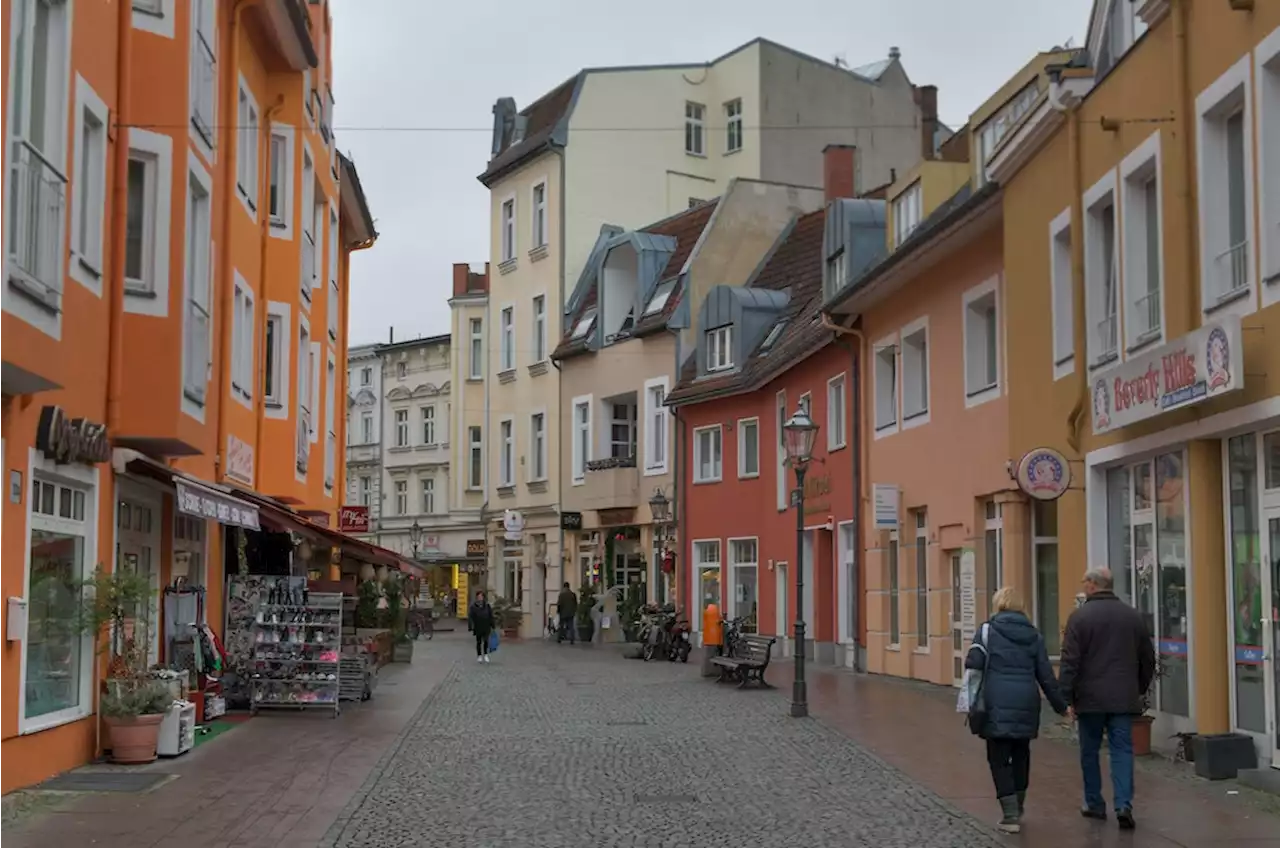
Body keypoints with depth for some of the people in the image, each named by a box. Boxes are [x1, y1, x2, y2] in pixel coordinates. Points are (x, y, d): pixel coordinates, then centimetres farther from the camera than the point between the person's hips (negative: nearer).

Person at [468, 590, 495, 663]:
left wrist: (492, 626, 5)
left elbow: (491, 616, 7)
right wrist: (470, 627, -15)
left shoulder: (487, 606, 3)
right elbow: (470, 617, -7)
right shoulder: (473, 606, -4)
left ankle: (485, 655, 10)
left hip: (486, 627, 1)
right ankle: (479, 656, 19)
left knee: (486, 641, -4)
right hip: (478, 628, -1)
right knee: (479, 642, 8)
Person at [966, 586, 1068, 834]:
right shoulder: (1034, 635, 10)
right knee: (1021, 756, 18)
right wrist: (1060, 705, 18)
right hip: (1026, 704, 4)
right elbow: (1045, 675, 10)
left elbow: (973, 664, -9)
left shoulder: (988, 630, -1)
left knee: (999, 759, 1)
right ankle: (1017, 810, 28)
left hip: (997, 704, -4)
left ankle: (1010, 816, -4)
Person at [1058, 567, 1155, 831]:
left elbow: (1070, 662, -11)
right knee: (1122, 750, 3)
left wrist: (1067, 698, -7)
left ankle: (1094, 804, 19)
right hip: (1123, 698, 3)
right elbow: (1148, 659, 14)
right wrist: (1140, 689, 24)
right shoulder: (1133, 616, 7)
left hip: (1090, 699, -3)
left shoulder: (1080, 617, -8)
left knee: (1090, 752, 11)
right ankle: (1124, 805, -10)